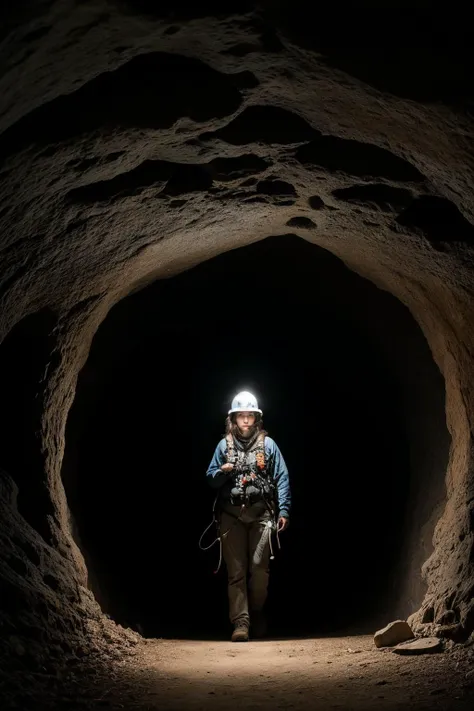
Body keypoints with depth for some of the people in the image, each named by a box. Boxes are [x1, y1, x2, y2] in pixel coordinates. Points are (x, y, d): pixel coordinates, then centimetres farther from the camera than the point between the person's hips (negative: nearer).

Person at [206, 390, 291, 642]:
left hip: (261, 513, -1)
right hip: (231, 514, 1)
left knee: (259, 567, -5)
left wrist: (283, 510, -5)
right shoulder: (224, 445, 9)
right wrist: (222, 471, -9)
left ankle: (257, 612, 18)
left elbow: (282, 478, 2)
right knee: (236, 571, -3)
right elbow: (211, 479, 13)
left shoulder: (268, 444, 5)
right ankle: (241, 622, -2)